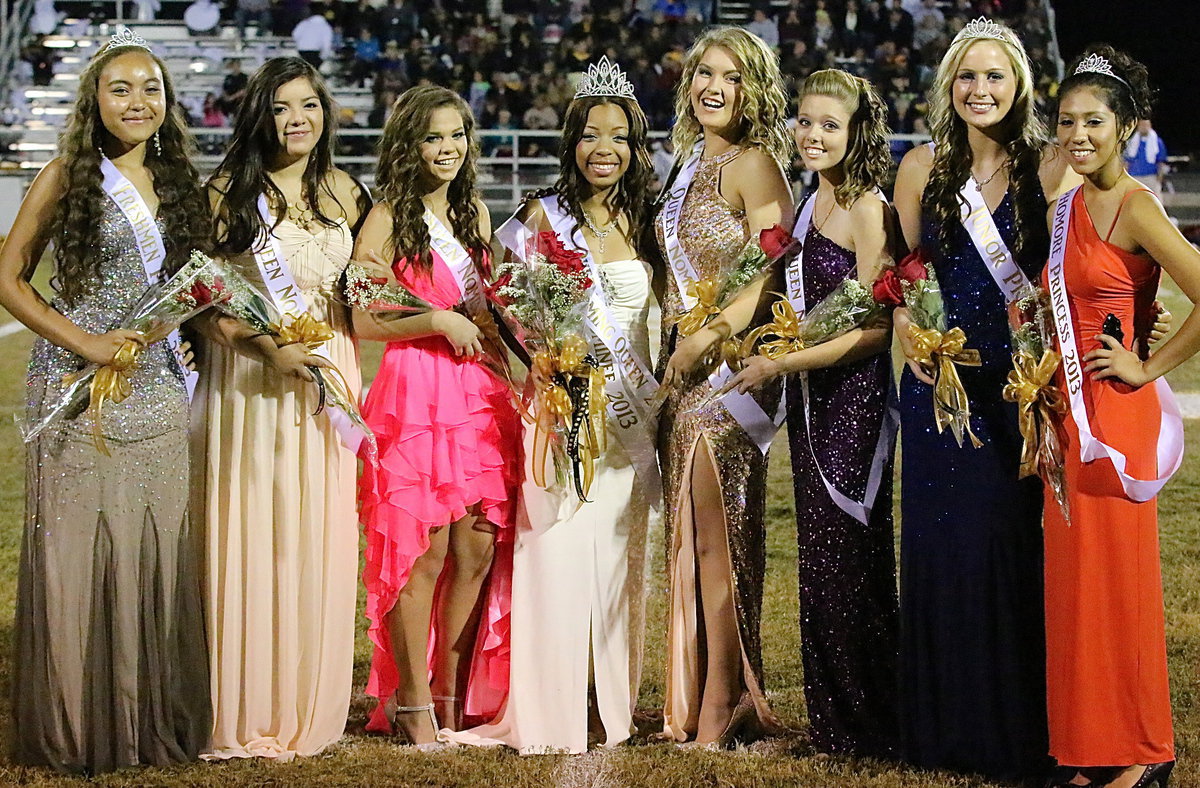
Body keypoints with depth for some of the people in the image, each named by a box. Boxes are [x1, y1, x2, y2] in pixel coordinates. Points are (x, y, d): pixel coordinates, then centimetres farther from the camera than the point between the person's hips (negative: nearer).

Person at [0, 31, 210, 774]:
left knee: (157, 552, 4)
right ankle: (79, 730, 10)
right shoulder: (68, 177, -2)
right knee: (79, 553, -1)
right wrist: (84, 342, -13)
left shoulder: (179, 184, 12)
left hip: (157, 393, 4)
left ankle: (156, 723, 16)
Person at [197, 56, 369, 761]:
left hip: (327, 377, 3)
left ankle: (309, 709, 12)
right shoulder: (228, 192, -1)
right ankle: (247, 711, 4)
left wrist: (344, 370, 1)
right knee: (250, 536, -4)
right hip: (247, 376, -3)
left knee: (317, 539, 4)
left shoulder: (343, 192, 11)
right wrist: (268, 347, -16)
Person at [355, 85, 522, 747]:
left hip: (480, 394, 6)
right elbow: (364, 321, -9)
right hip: (414, 394, -6)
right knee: (426, 553, -6)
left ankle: (454, 692, 16)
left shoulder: (474, 214, 16)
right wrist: (442, 323, -13)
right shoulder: (387, 219, -4)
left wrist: (489, 323, 13)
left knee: (479, 550, 3)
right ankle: (412, 701, 4)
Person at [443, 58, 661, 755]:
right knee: (561, 553, -8)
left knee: (618, 557, 7)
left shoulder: (641, 223, 11)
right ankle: (555, 713, -2)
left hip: (630, 412, 5)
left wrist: (652, 396, 8)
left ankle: (610, 706, 16)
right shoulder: (547, 216, -1)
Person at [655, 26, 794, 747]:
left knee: (719, 537, -6)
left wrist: (707, 336, -19)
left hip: (730, 365, -8)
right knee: (691, 537, 10)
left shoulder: (755, 164, -9)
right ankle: (694, 703, 15)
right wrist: (669, 350, 9)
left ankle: (724, 709, 0)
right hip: (681, 368, 8)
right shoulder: (692, 166, 15)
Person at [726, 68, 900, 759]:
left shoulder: (869, 210, -12)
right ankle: (831, 720, 17)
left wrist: (781, 364, -17)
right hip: (812, 399, 8)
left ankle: (869, 728, 8)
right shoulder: (813, 205, 13)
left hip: (855, 396, -8)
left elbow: (874, 327, -17)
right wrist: (769, 352, 6)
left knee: (849, 559, -2)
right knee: (820, 559, 10)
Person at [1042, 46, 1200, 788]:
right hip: (1069, 412, 8)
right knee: (1073, 576, 10)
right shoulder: (1067, 208, 11)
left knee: (1116, 577, -1)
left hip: (1114, 417, -8)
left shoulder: (1137, 209, -13)